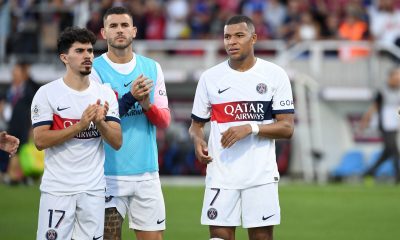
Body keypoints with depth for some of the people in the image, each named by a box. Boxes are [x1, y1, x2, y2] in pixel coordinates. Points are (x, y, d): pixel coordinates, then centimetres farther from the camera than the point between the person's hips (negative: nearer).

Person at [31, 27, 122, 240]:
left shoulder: (106, 94, 6)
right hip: (57, 189, -3)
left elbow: (117, 142, 3)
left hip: (94, 189, 3)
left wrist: (100, 123, -16)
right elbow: (40, 141, -11)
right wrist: (80, 126, -18)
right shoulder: (47, 93, -4)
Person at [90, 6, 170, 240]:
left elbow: (164, 120, 7)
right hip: (110, 174, -4)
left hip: (147, 172, 4)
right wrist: (130, 98, -22)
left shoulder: (152, 68, 9)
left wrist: (147, 105, -15)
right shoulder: (95, 70, -4)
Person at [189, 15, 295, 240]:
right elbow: (197, 124, 15)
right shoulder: (210, 77, 7)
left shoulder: (275, 74, 1)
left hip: (261, 174, -1)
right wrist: (198, 140, -9)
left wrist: (251, 128, -17)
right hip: (221, 174, 1)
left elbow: (287, 128, -2)